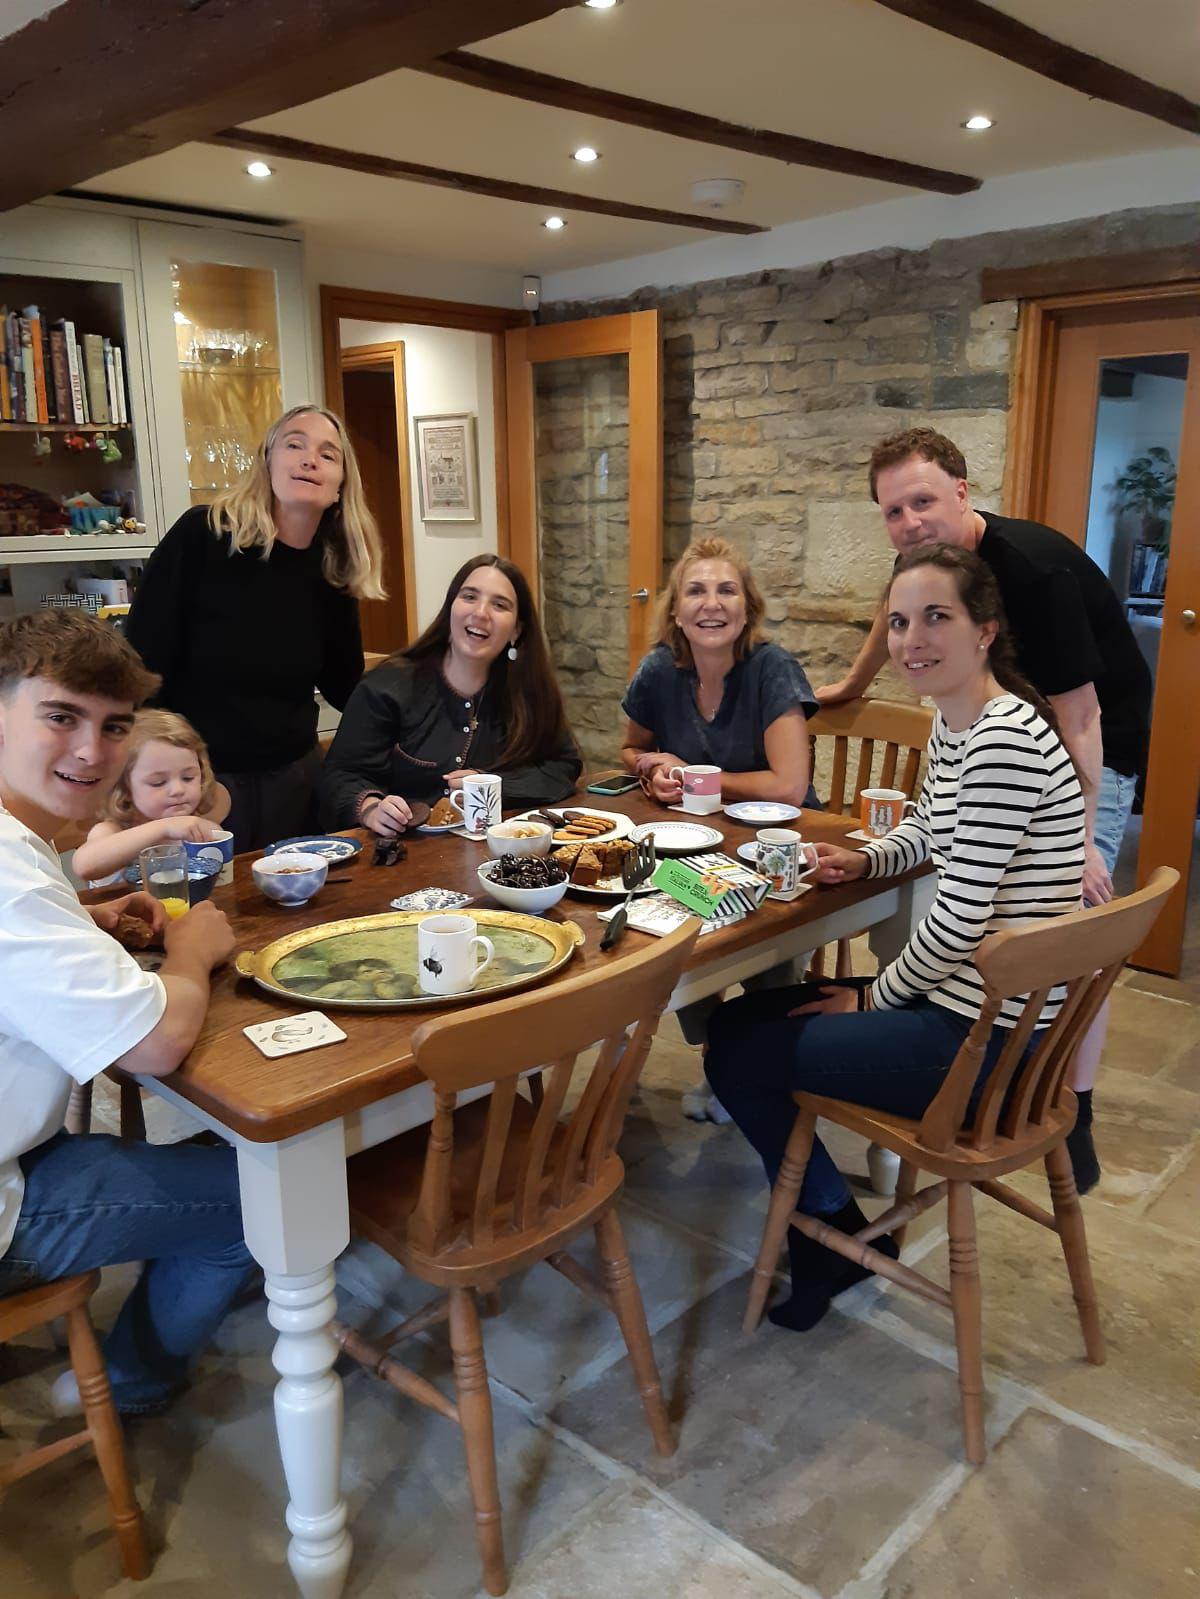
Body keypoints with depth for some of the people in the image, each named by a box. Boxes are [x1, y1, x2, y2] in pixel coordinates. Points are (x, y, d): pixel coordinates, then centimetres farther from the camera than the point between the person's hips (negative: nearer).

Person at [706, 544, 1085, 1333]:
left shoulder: (1004, 741, -25)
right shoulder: (953, 725, 6)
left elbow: (959, 920, -25)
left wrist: (874, 996, -9)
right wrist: (866, 859, 4)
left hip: (982, 1035, -10)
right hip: (961, 996, 10)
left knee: (738, 1058, 0)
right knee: (739, 1019, 17)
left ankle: (838, 1241, 22)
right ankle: (828, 1222, 29)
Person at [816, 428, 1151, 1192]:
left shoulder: (1034, 570, -31)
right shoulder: (926, 557, -8)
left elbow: (1079, 717, -30)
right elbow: (895, 616, 18)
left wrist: (1078, 837, -31)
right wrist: (851, 686, 30)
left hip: (1096, 747, -7)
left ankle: (1074, 1115, 1)